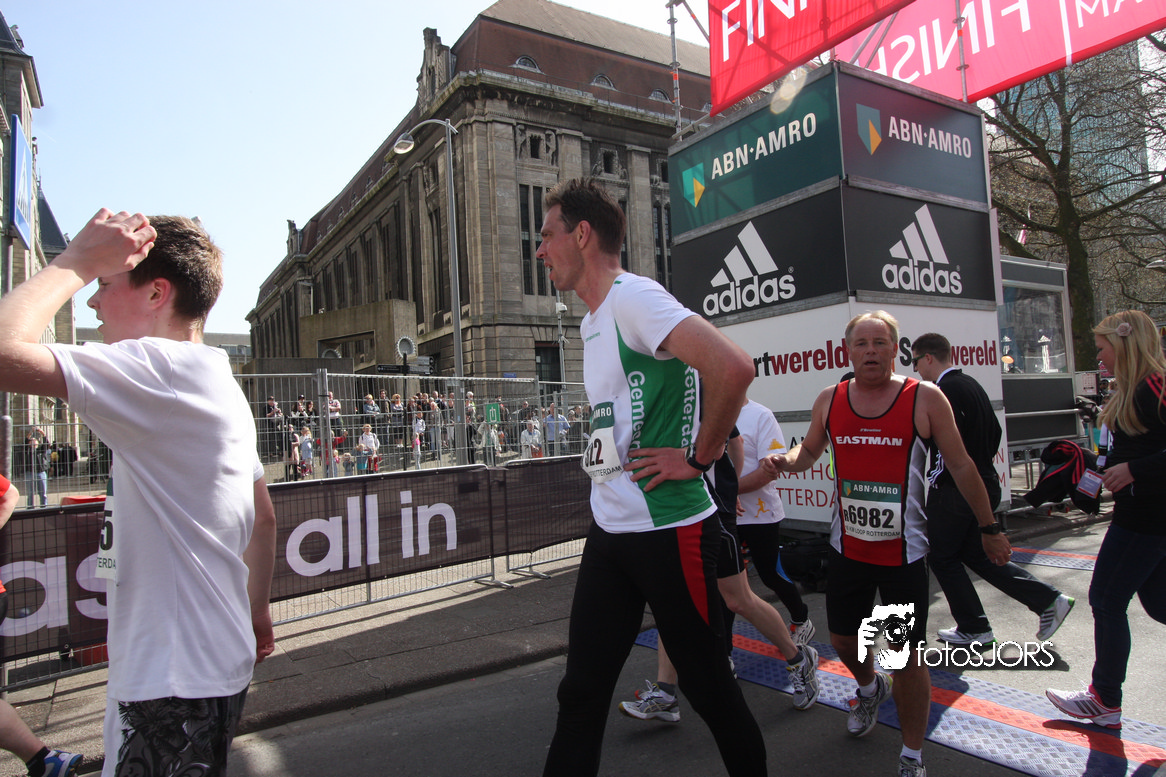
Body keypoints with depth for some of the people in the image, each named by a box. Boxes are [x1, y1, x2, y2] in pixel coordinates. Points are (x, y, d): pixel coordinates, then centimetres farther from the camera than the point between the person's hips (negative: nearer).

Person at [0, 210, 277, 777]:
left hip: (173, 677, -9)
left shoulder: (161, 370, -19)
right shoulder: (219, 384, 10)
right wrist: (257, 611, 25)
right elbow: (264, 519, 16)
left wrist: (78, 262, -15)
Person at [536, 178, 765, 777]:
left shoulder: (633, 297, -15)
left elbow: (734, 369, -26)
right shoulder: (592, 322, 15)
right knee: (581, 694, 12)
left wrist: (697, 460, -17)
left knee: (708, 685, 10)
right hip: (607, 531, 9)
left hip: (670, 531, -8)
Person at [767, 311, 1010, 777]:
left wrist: (989, 528, 5)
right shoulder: (829, 400, 1)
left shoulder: (925, 398, -8)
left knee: (906, 657, 1)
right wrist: (786, 460, -8)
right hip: (847, 547, 4)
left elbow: (961, 467, 0)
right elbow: (810, 450, 15)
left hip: (905, 550, -3)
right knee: (843, 639, 17)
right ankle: (870, 688, 52)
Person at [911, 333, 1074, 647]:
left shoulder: (945, 390, -19)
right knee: (975, 553, 20)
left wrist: (935, 478, -13)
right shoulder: (971, 384, 12)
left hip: (955, 489, -10)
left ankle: (974, 629, 15)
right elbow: (994, 432, 18)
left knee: (942, 557, 6)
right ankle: (1048, 599, 17)